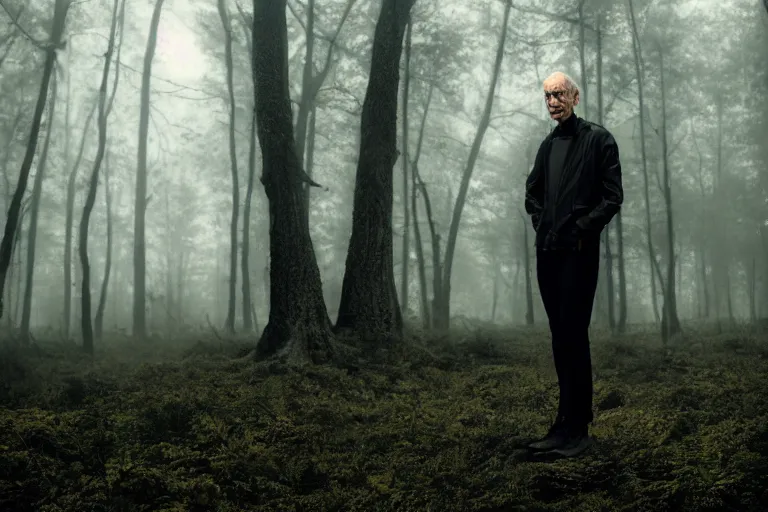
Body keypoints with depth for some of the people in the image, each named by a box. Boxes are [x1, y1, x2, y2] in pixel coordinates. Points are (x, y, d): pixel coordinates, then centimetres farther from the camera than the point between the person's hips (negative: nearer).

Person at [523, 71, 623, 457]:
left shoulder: (598, 139, -2)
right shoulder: (548, 144, 16)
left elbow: (612, 197, -7)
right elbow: (532, 191, 26)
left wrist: (581, 230, -11)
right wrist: (541, 222, 11)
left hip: (578, 252, -6)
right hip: (547, 252, 7)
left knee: (573, 336, -7)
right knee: (561, 338, 10)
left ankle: (576, 428, 0)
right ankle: (566, 423, 18)